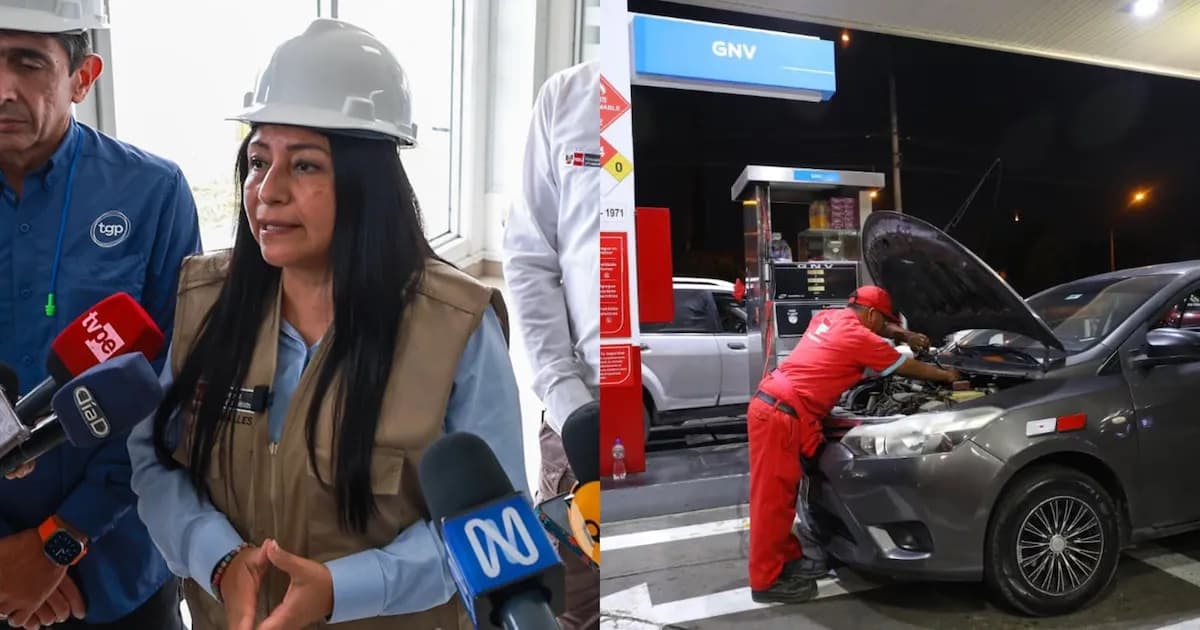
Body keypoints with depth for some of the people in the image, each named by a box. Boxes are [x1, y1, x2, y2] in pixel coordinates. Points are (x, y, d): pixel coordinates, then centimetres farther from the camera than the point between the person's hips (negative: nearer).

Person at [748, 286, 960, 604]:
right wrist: (946, 375, 26)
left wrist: (906, 335, 32)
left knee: (781, 493, 18)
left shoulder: (827, 318, 16)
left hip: (770, 404, 10)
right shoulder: (860, 338, -7)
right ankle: (767, 580, 7)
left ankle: (788, 558, 30)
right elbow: (909, 368, 9)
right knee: (773, 497, -2)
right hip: (781, 415, -10)